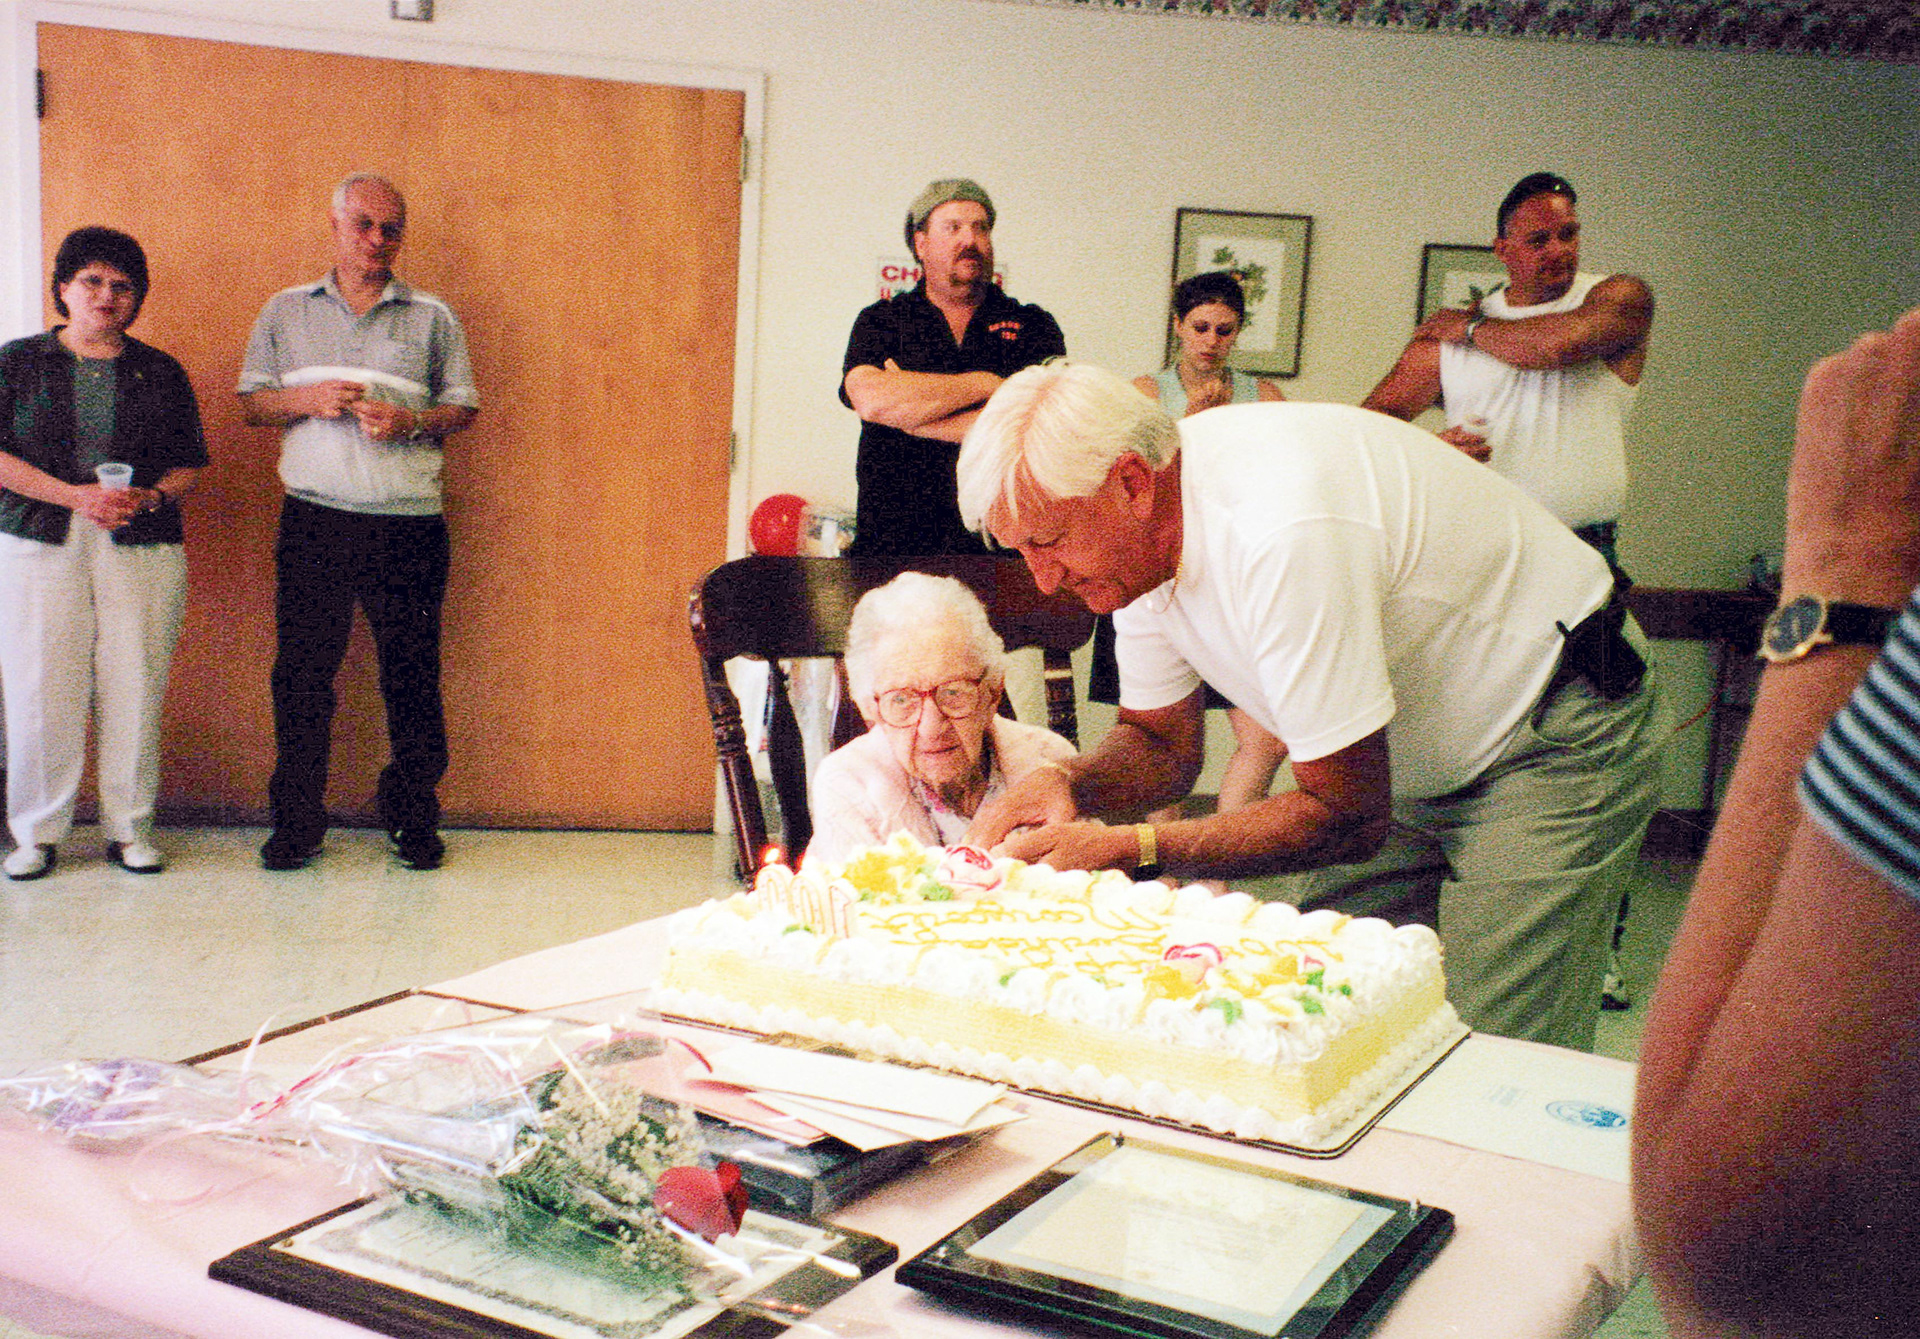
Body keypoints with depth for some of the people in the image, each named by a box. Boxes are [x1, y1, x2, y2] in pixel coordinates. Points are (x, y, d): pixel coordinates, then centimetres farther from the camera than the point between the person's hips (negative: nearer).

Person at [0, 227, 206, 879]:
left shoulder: (161, 373, 12)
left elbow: (190, 464, 11)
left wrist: (151, 497, -9)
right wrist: (75, 496, -11)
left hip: (142, 549, 1)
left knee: (135, 688, -1)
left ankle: (129, 829, 11)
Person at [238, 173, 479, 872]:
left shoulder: (432, 318, 10)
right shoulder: (286, 311, 13)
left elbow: (463, 407, 7)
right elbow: (252, 401, 11)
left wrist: (410, 422, -12)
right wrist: (309, 400, -8)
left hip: (409, 525, -1)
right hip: (314, 521, 1)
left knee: (412, 675, 2)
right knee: (302, 671, 2)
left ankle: (414, 816, 15)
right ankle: (296, 821, 14)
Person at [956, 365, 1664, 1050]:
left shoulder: (1283, 532, -36)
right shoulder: (1136, 529, -8)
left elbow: (1348, 816, -29)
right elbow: (1161, 744, 4)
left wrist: (1130, 849, -31)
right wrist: (1068, 783, -17)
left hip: (1551, 741, -8)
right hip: (1408, 766, 8)